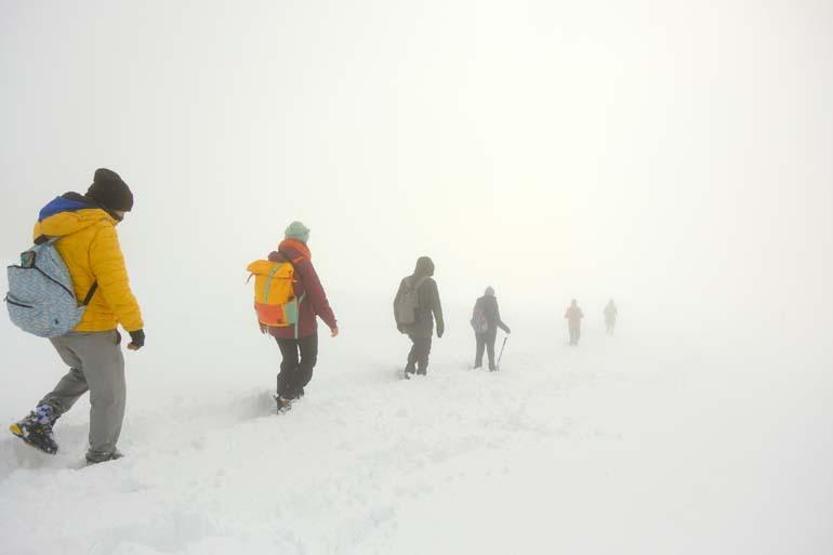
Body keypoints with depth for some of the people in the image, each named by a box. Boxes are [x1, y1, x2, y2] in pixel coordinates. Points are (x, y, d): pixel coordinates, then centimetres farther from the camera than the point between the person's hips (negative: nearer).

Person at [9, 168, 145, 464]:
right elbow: (116, 287, -23)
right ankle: (102, 455, 19)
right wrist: (135, 326, -14)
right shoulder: (99, 230, -20)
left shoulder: (49, 225, 5)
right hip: (92, 328, -8)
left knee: (83, 373, 31)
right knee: (109, 394, 9)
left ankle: (38, 421, 18)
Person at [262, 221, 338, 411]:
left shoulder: (272, 263, 1)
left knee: (289, 361, 23)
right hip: (302, 325, -5)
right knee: (308, 361, 14)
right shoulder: (302, 264, -18)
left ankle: (283, 394, 25)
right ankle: (286, 397, 0)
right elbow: (318, 297, -18)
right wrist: (332, 322, -8)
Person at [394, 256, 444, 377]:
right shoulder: (429, 283, -12)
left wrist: (399, 322, 22)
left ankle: (410, 367, 16)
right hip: (423, 325, -5)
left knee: (417, 344, 27)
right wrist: (440, 326, -4)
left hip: (407, 325, 5)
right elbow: (436, 306, -13)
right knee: (423, 350, 9)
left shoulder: (405, 281, 5)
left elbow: (396, 303, 11)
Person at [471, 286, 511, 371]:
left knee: (480, 348, 17)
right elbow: (497, 320, -17)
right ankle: (492, 367, 19)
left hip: (479, 330, 3)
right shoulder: (493, 303, -14)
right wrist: (506, 329, -6)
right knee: (490, 348, 12)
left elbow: (474, 318, 2)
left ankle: (477, 365, 21)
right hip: (490, 330, -3)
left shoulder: (478, 301, -2)